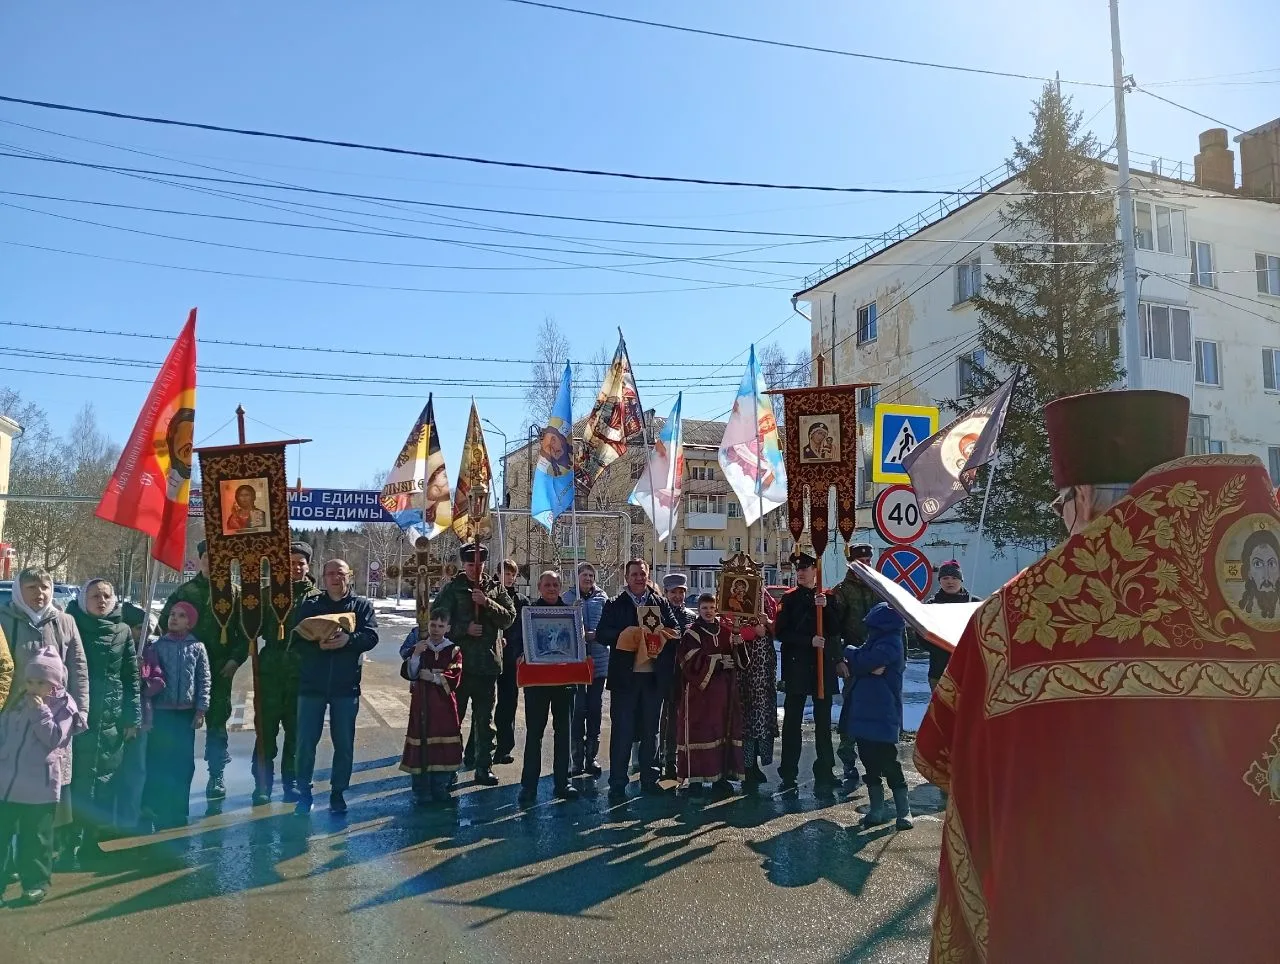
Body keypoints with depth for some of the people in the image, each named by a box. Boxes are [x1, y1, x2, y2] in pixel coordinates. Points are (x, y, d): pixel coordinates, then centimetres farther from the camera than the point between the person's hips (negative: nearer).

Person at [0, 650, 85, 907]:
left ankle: (36, 883, 18)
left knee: (35, 839, 6)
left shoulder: (63, 706, -5)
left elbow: (54, 738, -15)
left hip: (39, 787, -4)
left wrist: (41, 712, -18)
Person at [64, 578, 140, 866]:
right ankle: (71, 844, 3)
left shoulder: (123, 631, 7)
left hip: (112, 720, 2)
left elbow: (131, 678, 8)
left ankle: (92, 841, 16)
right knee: (77, 781, -4)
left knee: (104, 781, 6)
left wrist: (133, 718, 5)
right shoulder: (73, 626, 1)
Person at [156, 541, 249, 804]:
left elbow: (245, 632, 2)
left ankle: (217, 775, 13)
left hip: (221, 670, -1)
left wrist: (236, 659, -9)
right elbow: (164, 626, 9)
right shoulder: (184, 591, 7)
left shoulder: (235, 593, 5)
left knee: (217, 723, 5)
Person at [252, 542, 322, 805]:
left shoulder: (317, 597, 5)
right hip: (270, 671, 0)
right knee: (266, 730, 1)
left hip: (300, 673, 0)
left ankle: (291, 784, 20)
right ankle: (262, 786, 10)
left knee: (295, 732, 9)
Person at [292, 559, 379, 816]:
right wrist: (318, 644, -22)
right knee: (306, 741, 3)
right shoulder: (310, 605, 8)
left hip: (346, 686, 0)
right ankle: (304, 792, 18)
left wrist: (348, 639, -25)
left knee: (344, 743, 7)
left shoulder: (362, 605, 6)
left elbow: (371, 636, -7)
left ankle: (338, 793, 20)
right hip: (312, 684, 0)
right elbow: (297, 638, -3)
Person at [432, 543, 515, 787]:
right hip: (458, 661, -2)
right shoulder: (453, 588, 0)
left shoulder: (496, 589, 8)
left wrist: (487, 603, -14)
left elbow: (509, 617, -1)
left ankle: (483, 767, 16)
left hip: (488, 662, 2)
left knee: (484, 720, 8)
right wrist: (464, 629, -14)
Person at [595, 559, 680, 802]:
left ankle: (649, 779, 23)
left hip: (654, 675, 3)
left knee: (650, 730, 12)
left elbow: (675, 631, 5)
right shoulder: (614, 604, 3)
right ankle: (618, 783, 6)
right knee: (622, 731, -1)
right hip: (625, 676, -3)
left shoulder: (661, 603, 9)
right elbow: (601, 634, -6)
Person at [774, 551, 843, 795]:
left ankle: (824, 775, 12)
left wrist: (825, 607, -15)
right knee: (792, 721, 0)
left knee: (823, 722, 6)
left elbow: (836, 629, -1)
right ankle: (788, 777, 4)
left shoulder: (828, 597, 8)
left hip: (824, 666, 1)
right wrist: (809, 641, -13)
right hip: (796, 667, -1)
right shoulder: (789, 599, 6)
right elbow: (782, 633, -2)